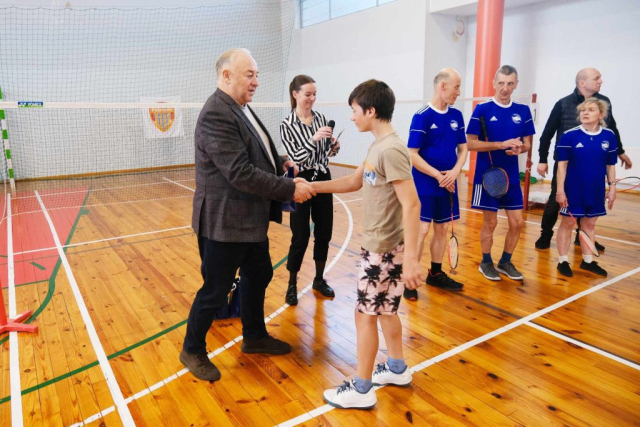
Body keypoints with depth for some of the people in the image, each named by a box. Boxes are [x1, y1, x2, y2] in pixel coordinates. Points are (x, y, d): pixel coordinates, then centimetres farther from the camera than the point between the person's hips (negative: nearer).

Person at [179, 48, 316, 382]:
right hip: (224, 222, -10)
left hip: (251, 219, 10)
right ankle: (192, 350, 28)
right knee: (215, 291, 5)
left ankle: (254, 337, 41)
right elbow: (241, 173, -28)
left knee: (258, 276, 21)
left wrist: (280, 163, 5)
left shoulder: (240, 108, 10)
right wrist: (290, 189, -23)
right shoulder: (216, 115, -22)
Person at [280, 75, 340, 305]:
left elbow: (327, 152, 10)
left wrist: (334, 147, -12)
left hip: (323, 180, 5)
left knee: (324, 233, 10)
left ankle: (319, 279, 27)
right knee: (301, 236, -1)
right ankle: (292, 285, 17)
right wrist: (313, 139, -29)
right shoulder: (287, 125, -9)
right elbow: (295, 158, -17)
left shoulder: (321, 118, 5)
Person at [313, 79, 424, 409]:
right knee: (385, 310, 20)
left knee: (366, 314, 2)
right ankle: (397, 369, 38)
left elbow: (411, 205, -25)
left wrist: (411, 258, -28)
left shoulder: (391, 149, -21)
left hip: (384, 249, -9)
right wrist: (311, 186, 16)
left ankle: (361, 390, 18)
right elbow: (355, 182, 20)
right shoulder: (379, 146, 8)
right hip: (379, 245, 9)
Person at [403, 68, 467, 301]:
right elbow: (412, 155, -14)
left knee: (442, 229, 13)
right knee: (421, 230, -6)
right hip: (425, 185, -6)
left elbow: (463, 149, 11)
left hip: (448, 185, 6)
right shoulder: (422, 116, -11)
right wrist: (438, 176, -17)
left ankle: (435, 274, 28)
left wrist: (455, 171, -8)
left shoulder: (456, 116, 7)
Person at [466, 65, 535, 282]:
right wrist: (502, 144, -20)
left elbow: (527, 143, 11)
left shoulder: (523, 111, 6)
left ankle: (505, 262, 26)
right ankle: (486, 263, 23)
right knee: (490, 223, 4)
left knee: (517, 223, 6)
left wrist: (519, 148, -13)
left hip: (512, 176, 4)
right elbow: (471, 143, -11)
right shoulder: (482, 109, -7)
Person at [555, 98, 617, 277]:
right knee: (567, 223, 5)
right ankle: (562, 261, 17)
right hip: (572, 190, -3)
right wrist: (560, 190, -12)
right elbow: (562, 165, -9)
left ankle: (587, 261, 27)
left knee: (590, 224, 14)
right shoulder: (569, 135, -10)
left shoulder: (609, 136, 0)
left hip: (596, 191, 4)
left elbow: (610, 165, 8)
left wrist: (612, 187, 6)